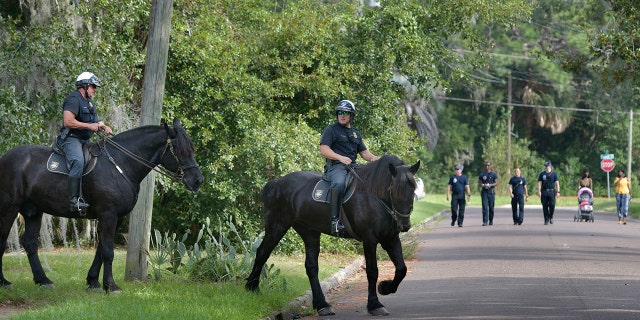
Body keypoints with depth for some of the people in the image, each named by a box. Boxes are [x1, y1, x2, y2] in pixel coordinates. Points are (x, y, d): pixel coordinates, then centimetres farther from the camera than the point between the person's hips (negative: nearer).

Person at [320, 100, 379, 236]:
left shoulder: (356, 133, 26)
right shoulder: (331, 130, 6)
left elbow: (364, 152, 25)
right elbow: (323, 149, -6)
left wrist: (373, 158, 1)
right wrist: (340, 158, -21)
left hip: (353, 166, 7)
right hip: (335, 166, -7)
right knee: (339, 183, -38)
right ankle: (335, 219, -42)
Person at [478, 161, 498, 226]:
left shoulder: (494, 174, 6)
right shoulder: (482, 174, 10)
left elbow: (496, 183, 2)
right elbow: (479, 183, 10)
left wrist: (490, 185, -15)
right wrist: (483, 185, -12)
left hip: (491, 191, 0)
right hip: (484, 192, 0)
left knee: (491, 207, 5)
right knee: (485, 207, -9)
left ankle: (491, 220, 19)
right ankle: (485, 221, -13)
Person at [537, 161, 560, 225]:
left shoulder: (553, 174, 8)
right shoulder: (542, 174, 10)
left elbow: (557, 183, 6)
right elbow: (539, 183, 6)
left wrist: (558, 192, -3)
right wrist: (539, 191, -6)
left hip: (551, 191, -1)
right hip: (544, 192, 1)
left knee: (552, 205, -10)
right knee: (545, 206, 0)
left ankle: (551, 217, 12)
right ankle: (546, 220, 6)